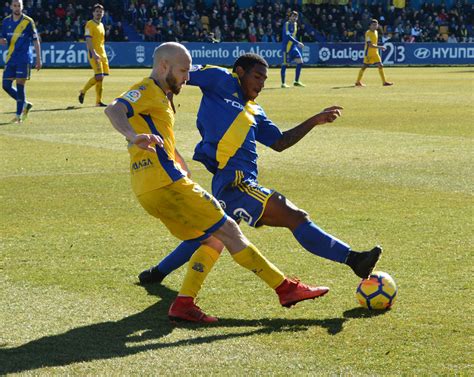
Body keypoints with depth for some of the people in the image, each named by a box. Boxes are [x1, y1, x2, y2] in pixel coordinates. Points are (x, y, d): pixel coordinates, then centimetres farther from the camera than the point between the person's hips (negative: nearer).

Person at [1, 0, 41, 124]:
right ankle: (25, 104, 21)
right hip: (10, 59, 5)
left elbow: (36, 40, -1)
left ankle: (19, 115, -3)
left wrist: (38, 59, -4)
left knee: (20, 85, -8)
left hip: (24, 59, -5)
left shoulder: (28, 21, -5)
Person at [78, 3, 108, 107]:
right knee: (99, 76, -17)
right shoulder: (90, 24, -6)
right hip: (94, 54, -8)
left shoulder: (101, 25, 18)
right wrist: (94, 53, -24)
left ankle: (98, 101, 9)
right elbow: (88, 40, -15)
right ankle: (83, 91, -1)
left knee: (101, 77, 5)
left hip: (102, 54, 8)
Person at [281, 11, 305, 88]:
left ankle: (296, 82, 6)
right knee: (285, 64, -4)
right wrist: (297, 43, -31)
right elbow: (288, 36, -25)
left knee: (300, 62, 0)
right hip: (286, 47, -8)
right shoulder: (287, 24, -13)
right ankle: (283, 83, 3)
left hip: (293, 47, 8)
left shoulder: (295, 24, 13)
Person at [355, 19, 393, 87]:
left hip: (375, 52, 7)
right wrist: (379, 47, -27)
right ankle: (358, 82, 12)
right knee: (364, 67, 0)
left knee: (380, 66, -1)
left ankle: (384, 81, 1)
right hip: (368, 52, -7)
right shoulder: (368, 33, -15)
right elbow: (370, 45, -23)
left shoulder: (376, 32, 11)